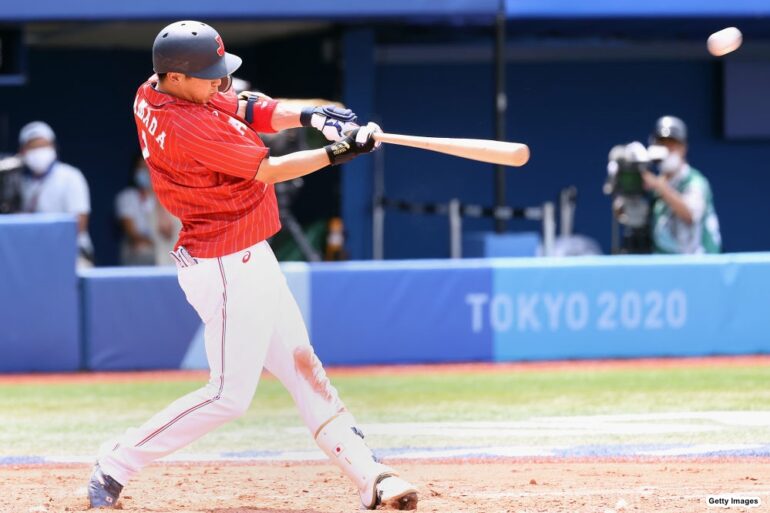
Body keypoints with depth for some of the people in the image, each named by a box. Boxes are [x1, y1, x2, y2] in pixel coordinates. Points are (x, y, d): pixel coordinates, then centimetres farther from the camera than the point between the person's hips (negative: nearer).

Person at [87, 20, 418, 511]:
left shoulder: (154, 94, 1)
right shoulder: (187, 126, -26)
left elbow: (254, 111, 3)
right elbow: (268, 171, -17)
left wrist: (309, 115, -14)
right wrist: (339, 152, -10)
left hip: (249, 257, 11)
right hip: (226, 267, -11)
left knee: (303, 368, 9)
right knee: (231, 394, -6)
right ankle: (117, 465, 4)